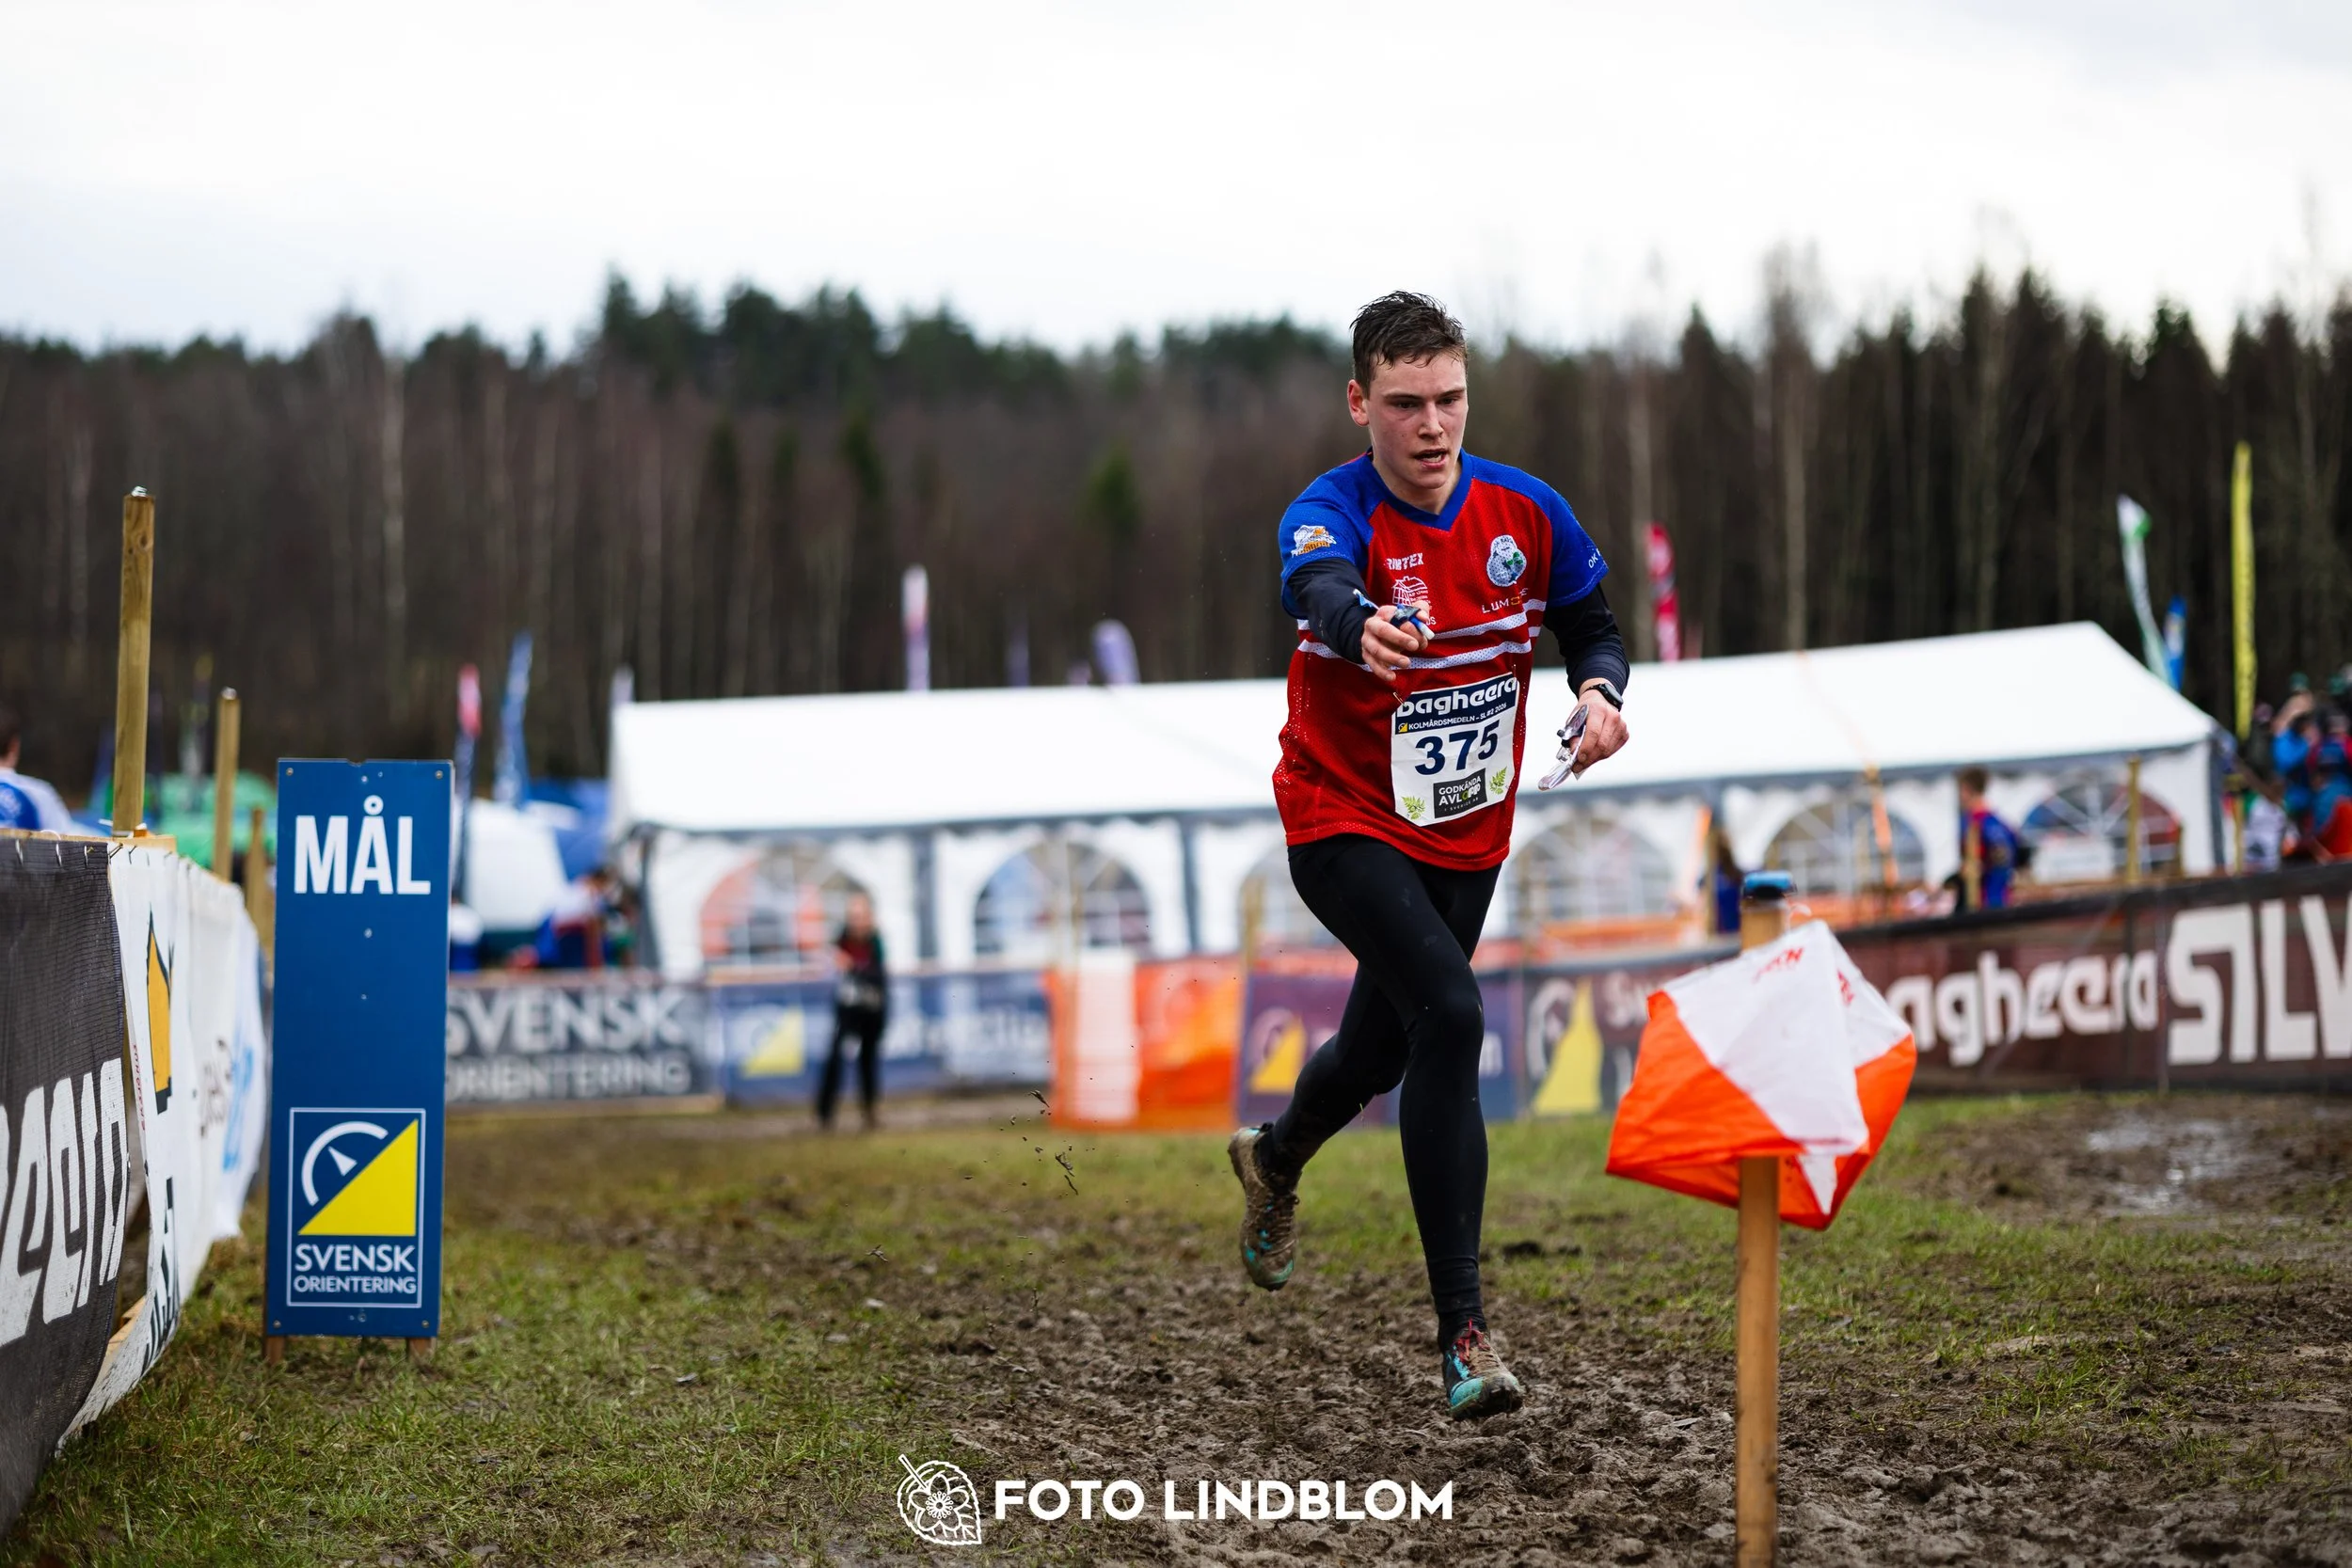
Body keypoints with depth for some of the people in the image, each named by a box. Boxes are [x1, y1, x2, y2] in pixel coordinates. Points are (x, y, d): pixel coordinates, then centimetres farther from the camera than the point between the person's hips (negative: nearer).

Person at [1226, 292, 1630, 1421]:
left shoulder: (1526, 512, -6)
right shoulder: (1331, 514, -21)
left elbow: (1589, 625, 10)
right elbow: (1315, 587, -46)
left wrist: (1599, 692, -13)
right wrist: (1359, 625, -69)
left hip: (1467, 835, 5)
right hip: (1345, 826, -5)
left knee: (1383, 1047, 20)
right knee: (1448, 1013, -26)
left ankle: (1274, 1158, 58)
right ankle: (1462, 1328, -23)